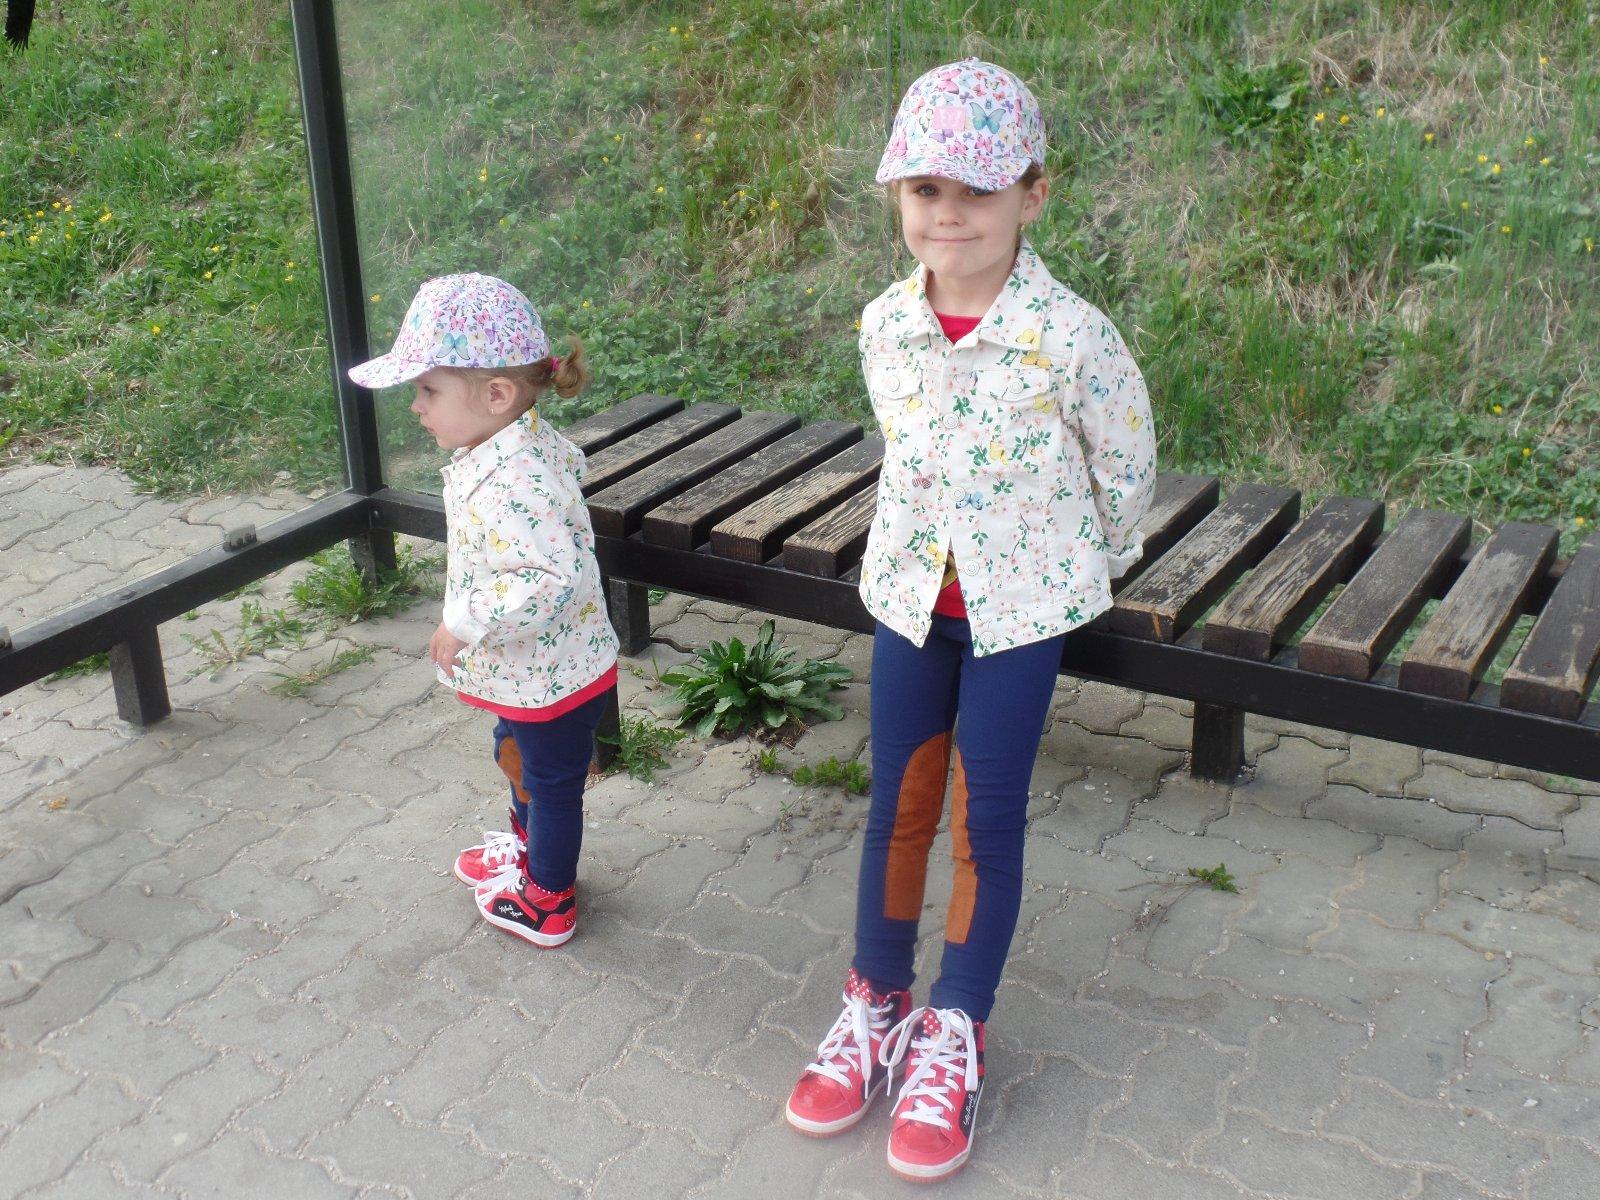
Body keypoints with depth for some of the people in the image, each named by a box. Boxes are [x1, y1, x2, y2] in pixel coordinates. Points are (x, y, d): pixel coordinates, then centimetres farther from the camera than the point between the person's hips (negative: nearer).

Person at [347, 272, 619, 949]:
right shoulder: (531, 445, -5)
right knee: (518, 758, 31)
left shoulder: (514, 484, -36)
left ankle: (548, 903, 35)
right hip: (531, 670, 10)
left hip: (551, 676, -10)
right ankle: (529, 847, 57)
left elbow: (556, 577, -42)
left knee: (550, 782, 13)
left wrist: (465, 625, -33)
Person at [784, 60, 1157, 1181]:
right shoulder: (885, 325, -6)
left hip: (1022, 605, -3)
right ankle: (878, 1005, 29)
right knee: (899, 803, 12)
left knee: (987, 820, 5)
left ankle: (954, 1037, 21)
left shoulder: (1071, 337, -19)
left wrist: (1086, 566, 10)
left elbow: (1126, 469, -4)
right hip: (911, 592, 4)